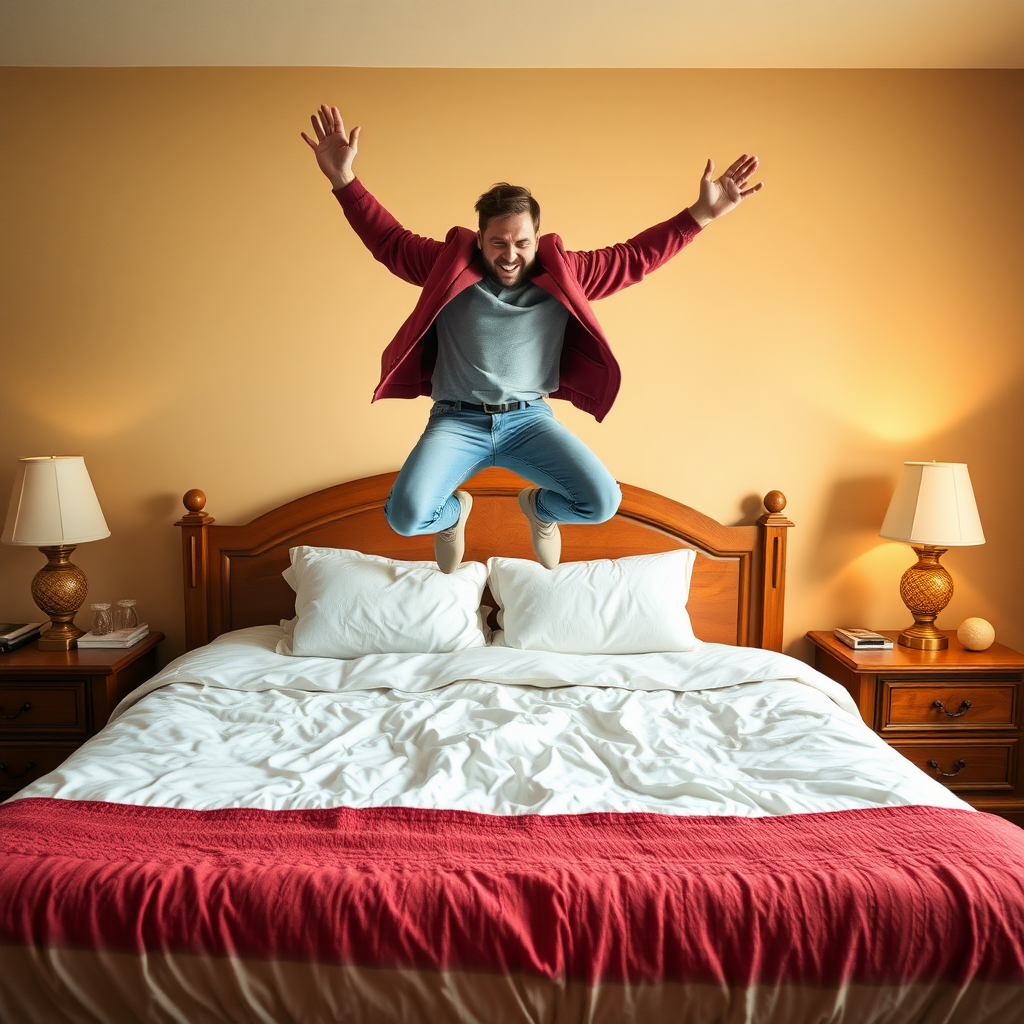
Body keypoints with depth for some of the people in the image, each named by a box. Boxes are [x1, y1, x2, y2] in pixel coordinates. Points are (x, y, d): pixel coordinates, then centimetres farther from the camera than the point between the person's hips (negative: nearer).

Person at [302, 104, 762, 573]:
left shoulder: (564, 273, 2)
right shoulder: (448, 265, 0)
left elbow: (633, 257, 5)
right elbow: (390, 241, 7)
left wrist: (701, 214, -1)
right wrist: (344, 180, -3)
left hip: (529, 418, 1)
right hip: (457, 420, -1)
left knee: (602, 501, -19)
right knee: (406, 515, -24)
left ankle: (538, 504, 19)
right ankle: (454, 510, 16)